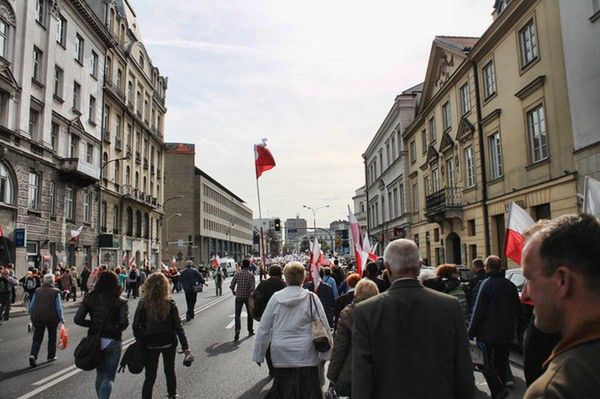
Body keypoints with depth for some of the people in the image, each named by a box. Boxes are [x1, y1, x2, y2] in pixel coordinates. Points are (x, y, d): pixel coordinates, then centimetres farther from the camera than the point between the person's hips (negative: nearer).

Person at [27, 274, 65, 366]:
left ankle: (33, 355, -10)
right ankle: (51, 356, 23)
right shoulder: (56, 292, -8)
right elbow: (58, 307, -9)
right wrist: (61, 319, 1)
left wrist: (32, 318, 18)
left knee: (37, 338, 9)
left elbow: (31, 306, 6)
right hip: (52, 318, -2)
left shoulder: (37, 291, 3)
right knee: (52, 337, 15)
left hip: (37, 318, 2)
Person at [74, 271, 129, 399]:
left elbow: (78, 319, -6)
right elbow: (124, 323, -18)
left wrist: (94, 324, 7)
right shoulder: (120, 301, -10)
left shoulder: (90, 298, -1)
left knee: (100, 374, 23)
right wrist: (114, 327, 3)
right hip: (112, 342, -4)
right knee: (109, 377, 7)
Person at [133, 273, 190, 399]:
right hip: (169, 343, 1)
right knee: (170, 370, 23)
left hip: (150, 344, -1)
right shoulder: (170, 303, -13)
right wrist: (185, 346, -5)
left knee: (150, 376, 11)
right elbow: (178, 327, -11)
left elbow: (136, 327, -9)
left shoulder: (143, 304, -13)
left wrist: (141, 342, 4)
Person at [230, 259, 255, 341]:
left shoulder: (237, 274, -3)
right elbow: (252, 288, -17)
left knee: (237, 314, 3)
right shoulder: (251, 275, -8)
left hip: (239, 297, 0)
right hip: (248, 297, 0)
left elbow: (232, 286, -2)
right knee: (250, 314, 17)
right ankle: (250, 331, 26)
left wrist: (234, 292, 16)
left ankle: (237, 329, -20)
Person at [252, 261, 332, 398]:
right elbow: (324, 328, -5)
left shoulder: (275, 298, -5)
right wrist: (326, 354, 6)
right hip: (306, 356, -2)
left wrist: (258, 355, 11)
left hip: (280, 357, 2)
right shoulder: (311, 298, -9)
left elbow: (263, 329, 1)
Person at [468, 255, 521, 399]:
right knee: (501, 363, 15)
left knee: (484, 362, 6)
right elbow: (518, 310, 11)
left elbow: (478, 311, -16)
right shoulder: (510, 285, 4)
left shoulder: (486, 284, -15)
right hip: (506, 333, 6)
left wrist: (471, 331, -9)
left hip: (487, 333, -6)